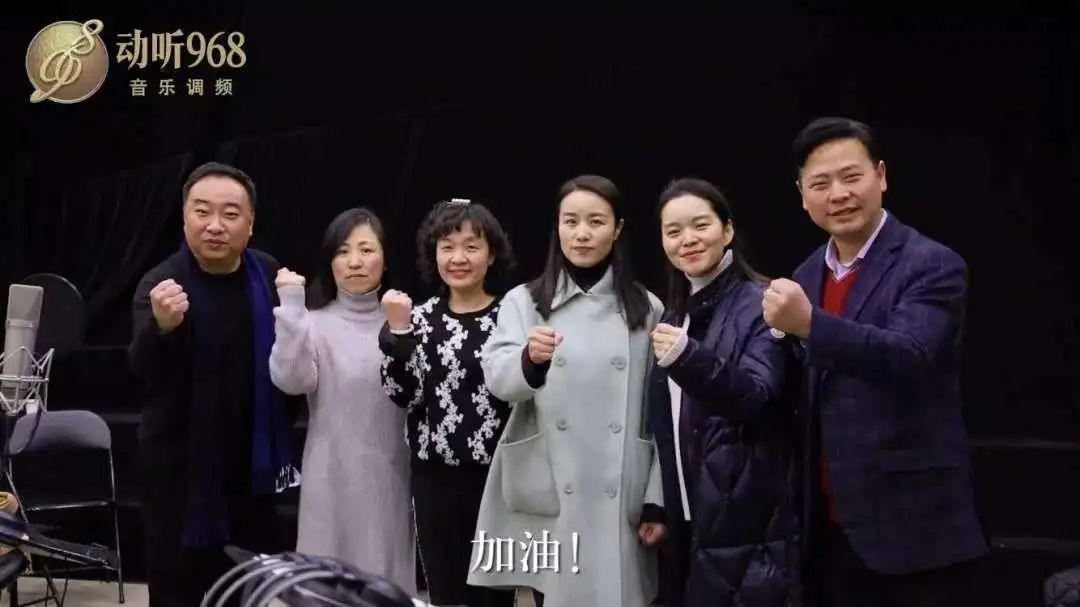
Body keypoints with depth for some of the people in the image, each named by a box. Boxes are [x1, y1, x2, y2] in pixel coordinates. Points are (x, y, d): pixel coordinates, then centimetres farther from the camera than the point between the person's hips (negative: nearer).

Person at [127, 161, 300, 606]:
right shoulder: (161, 284, -17)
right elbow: (142, 370, -33)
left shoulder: (268, 274, -3)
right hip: (180, 461, -4)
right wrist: (161, 326, -50)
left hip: (251, 457, 4)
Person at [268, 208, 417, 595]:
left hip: (389, 475, 3)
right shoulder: (315, 323, -4)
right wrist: (291, 306, -21)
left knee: (387, 578, 9)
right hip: (334, 476, -3)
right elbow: (290, 380, -18)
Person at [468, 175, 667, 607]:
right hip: (547, 498, 0)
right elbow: (498, 380, -9)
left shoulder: (646, 308, 8)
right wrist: (530, 359, -31)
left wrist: (656, 501, 1)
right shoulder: (523, 301, 6)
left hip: (620, 501, 1)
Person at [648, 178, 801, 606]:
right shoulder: (674, 315, 13)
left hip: (746, 525, -7)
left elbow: (754, 397, -22)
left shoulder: (759, 304, -8)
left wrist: (690, 357, -38)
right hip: (689, 521, 7)